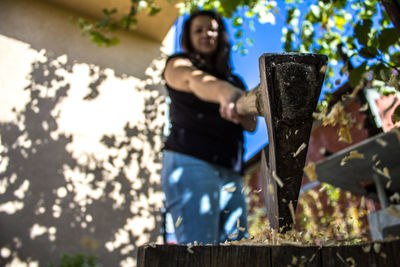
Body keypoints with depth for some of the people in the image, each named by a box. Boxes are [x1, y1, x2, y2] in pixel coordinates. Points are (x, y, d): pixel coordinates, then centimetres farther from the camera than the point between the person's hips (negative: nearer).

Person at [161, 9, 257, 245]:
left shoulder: (234, 81, 24)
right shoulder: (178, 64, 10)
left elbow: (252, 124, 10)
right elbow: (195, 80, -17)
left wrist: (240, 113, -13)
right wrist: (223, 91, -39)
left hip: (231, 173, 5)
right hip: (190, 163, -5)